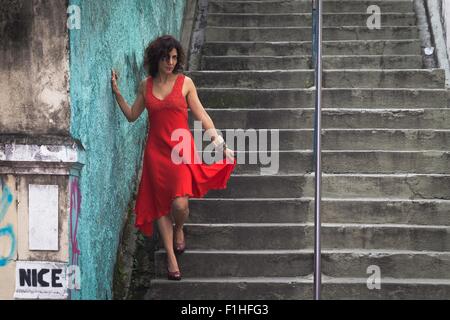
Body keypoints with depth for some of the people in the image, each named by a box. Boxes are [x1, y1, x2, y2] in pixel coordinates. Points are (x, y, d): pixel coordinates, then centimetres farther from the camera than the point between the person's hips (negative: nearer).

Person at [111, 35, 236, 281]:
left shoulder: (185, 83, 1)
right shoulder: (146, 86, 8)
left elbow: (201, 115, 3)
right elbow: (132, 115, 15)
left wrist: (217, 140, -4)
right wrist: (117, 92, 8)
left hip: (181, 148, -2)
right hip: (156, 151, 3)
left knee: (180, 204, -15)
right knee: (162, 205, 4)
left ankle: (179, 229, 21)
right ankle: (171, 258, 13)